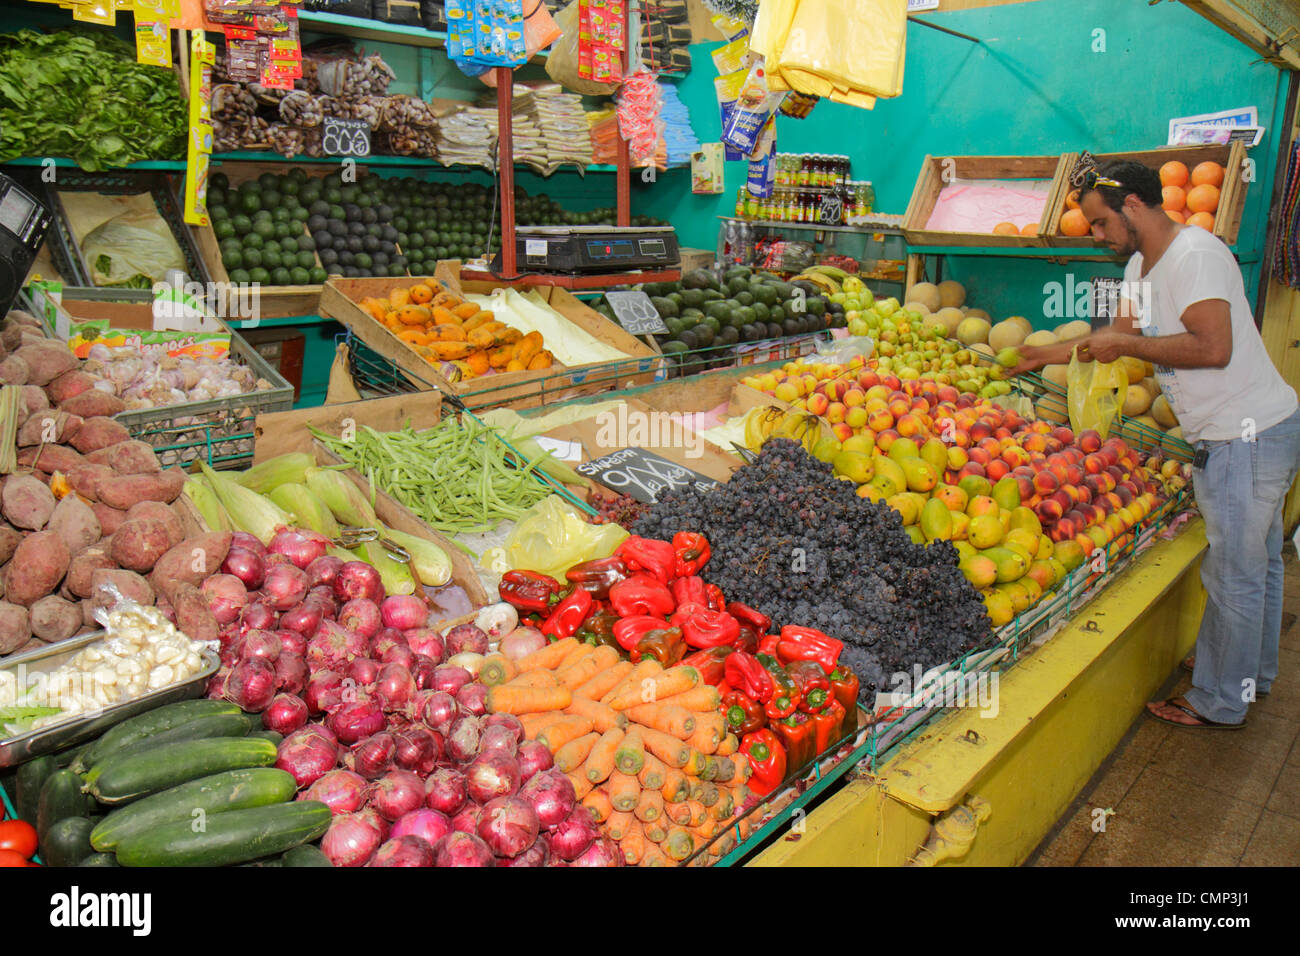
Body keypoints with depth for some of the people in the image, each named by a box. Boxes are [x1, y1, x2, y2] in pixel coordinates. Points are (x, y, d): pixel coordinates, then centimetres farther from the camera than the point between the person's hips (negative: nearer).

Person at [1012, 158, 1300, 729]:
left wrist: (1125, 345, -19)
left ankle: (1220, 704, 13)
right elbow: (1121, 332, 25)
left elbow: (1213, 347, -29)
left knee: (1233, 573, 0)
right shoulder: (1142, 265, 11)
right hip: (1250, 431, 10)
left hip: (1249, 435, -10)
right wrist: (1045, 355, 25)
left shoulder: (1195, 254, -19)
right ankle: (1253, 673, 39)